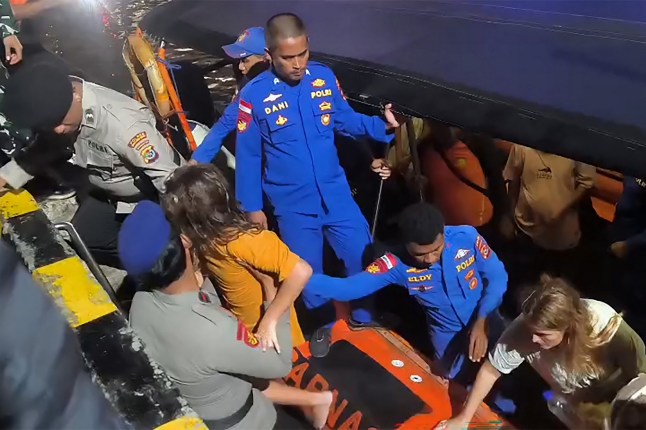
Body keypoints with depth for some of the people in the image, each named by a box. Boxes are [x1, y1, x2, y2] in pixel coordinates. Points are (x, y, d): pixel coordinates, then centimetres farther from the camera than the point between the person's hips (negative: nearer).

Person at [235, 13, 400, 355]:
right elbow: (248, 156, -7)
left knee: (362, 258, 12)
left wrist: (381, 125, -11)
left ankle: (363, 314, 42)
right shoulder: (254, 96, -15)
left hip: (336, 194, 3)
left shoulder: (325, 77, -6)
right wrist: (252, 206, -3)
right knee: (309, 272, 15)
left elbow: (344, 119, 7)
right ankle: (322, 325, 44)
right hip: (293, 206, -2)